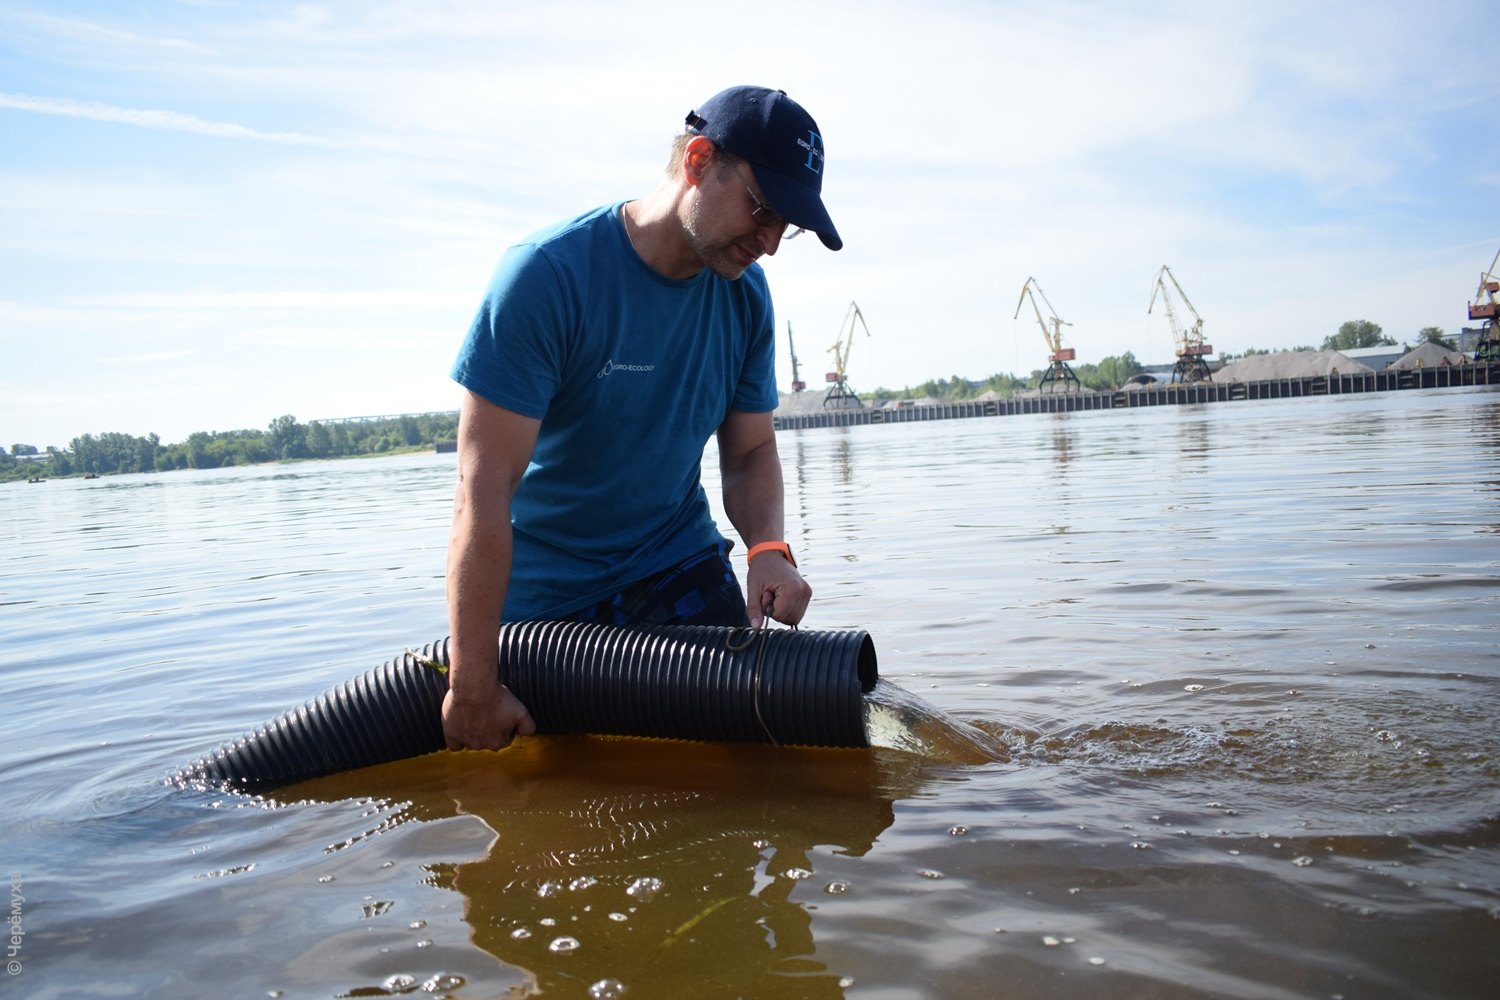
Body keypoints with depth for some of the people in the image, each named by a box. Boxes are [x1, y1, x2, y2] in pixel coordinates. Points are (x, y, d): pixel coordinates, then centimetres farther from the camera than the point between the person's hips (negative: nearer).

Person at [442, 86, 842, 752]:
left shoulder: (745, 295, -5)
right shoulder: (545, 276, -23)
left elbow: (751, 452, 3)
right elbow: (483, 491, -26)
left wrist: (768, 548, -20)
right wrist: (472, 686, -26)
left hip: (679, 563, 4)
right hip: (540, 589, -3)